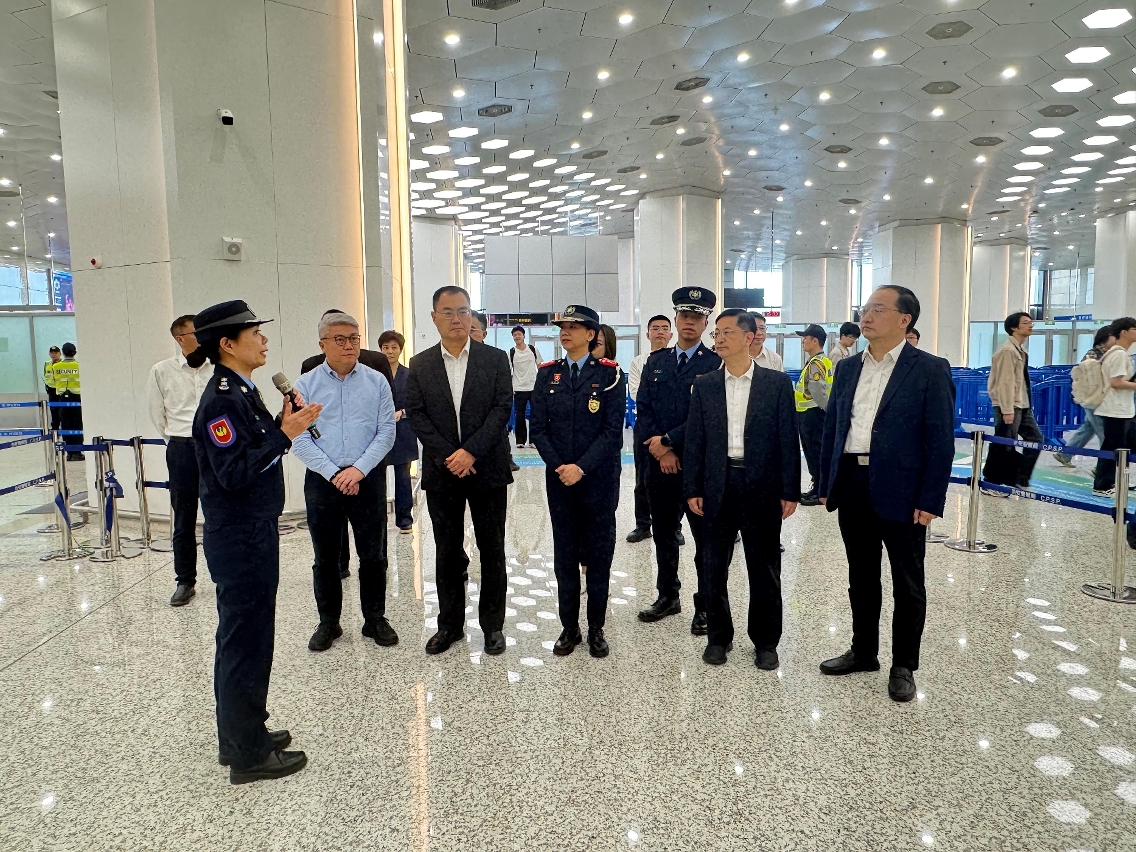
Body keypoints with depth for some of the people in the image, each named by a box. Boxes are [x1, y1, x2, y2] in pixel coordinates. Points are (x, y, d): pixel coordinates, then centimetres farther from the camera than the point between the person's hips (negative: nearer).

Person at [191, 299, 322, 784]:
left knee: (243, 637, 19)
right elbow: (234, 473, -24)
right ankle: (248, 754, 15)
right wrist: (284, 435, -23)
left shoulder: (242, 391, 11)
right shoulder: (222, 399, -18)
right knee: (247, 641, 1)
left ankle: (242, 736, 34)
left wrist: (286, 425, 0)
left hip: (253, 531, 10)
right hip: (240, 538, -10)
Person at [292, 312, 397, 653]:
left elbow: (386, 432, -3)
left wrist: (359, 469, -13)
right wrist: (334, 474, -14)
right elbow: (300, 439, -6)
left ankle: (375, 619, 23)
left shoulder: (377, 382, 1)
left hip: (369, 478, 0)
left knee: (373, 554, 8)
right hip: (322, 480, 0)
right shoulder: (305, 385, -1)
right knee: (325, 557, 11)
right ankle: (328, 622, 25)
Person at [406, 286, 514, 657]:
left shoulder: (495, 359, 1)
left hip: (487, 470, -1)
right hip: (441, 472, 1)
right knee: (447, 552, 10)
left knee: (492, 552, 7)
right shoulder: (420, 365, 5)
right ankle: (450, 624, 24)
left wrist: (471, 452, -17)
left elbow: (502, 408, -7)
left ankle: (492, 625, 20)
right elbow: (417, 416, -1)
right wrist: (448, 457, -12)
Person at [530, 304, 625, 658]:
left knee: (599, 555, 6)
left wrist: (581, 467, -16)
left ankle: (596, 628, 19)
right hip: (559, 479, 3)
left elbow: (613, 430, -9)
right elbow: (539, 427, 3)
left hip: (599, 478, -2)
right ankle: (569, 627, 21)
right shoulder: (547, 374, 6)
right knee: (565, 556, 9)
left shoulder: (610, 374, -3)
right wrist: (559, 466, -10)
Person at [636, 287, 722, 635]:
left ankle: (705, 606, 17)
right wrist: (659, 449, -8)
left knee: (706, 538, 4)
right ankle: (667, 596, 31)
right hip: (661, 464, 5)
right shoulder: (655, 362, 10)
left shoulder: (716, 364, -5)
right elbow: (643, 410, 5)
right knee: (663, 534, 15)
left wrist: (667, 440, -14)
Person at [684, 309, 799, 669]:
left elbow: (788, 439, -1)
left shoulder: (777, 383, -1)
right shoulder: (704, 385, 4)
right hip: (717, 487, 2)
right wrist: (692, 489, -1)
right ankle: (719, 636, 26)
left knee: (764, 569, 7)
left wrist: (790, 491, -5)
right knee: (715, 568, 9)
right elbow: (694, 440, 4)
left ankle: (766, 641, 23)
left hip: (762, 487, -2)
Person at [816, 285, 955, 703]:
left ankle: (903, 666, 24)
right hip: (851, 485, 5)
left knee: (907, 584, 8)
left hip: (900, 491, -5)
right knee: (861, 576, 17)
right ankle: (863, 652, 33)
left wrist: (930, 501, -13)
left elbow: (940, 440, -9)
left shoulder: (929, 370, -6)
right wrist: (826, 485, 8)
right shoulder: (847, 368, 9)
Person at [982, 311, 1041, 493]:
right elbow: (1006, 382, -20)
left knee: (1036, 439, 11)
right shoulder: (1008, 350, -15)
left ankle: (1020, 480, 18)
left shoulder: (1021, 351, 14)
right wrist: (1007, 410, -23)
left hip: (1023, 406, 10)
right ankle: (991, 484, 6)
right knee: (1004, 446, -4)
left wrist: (1027, 404, 16)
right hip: (1009, 406, -10)